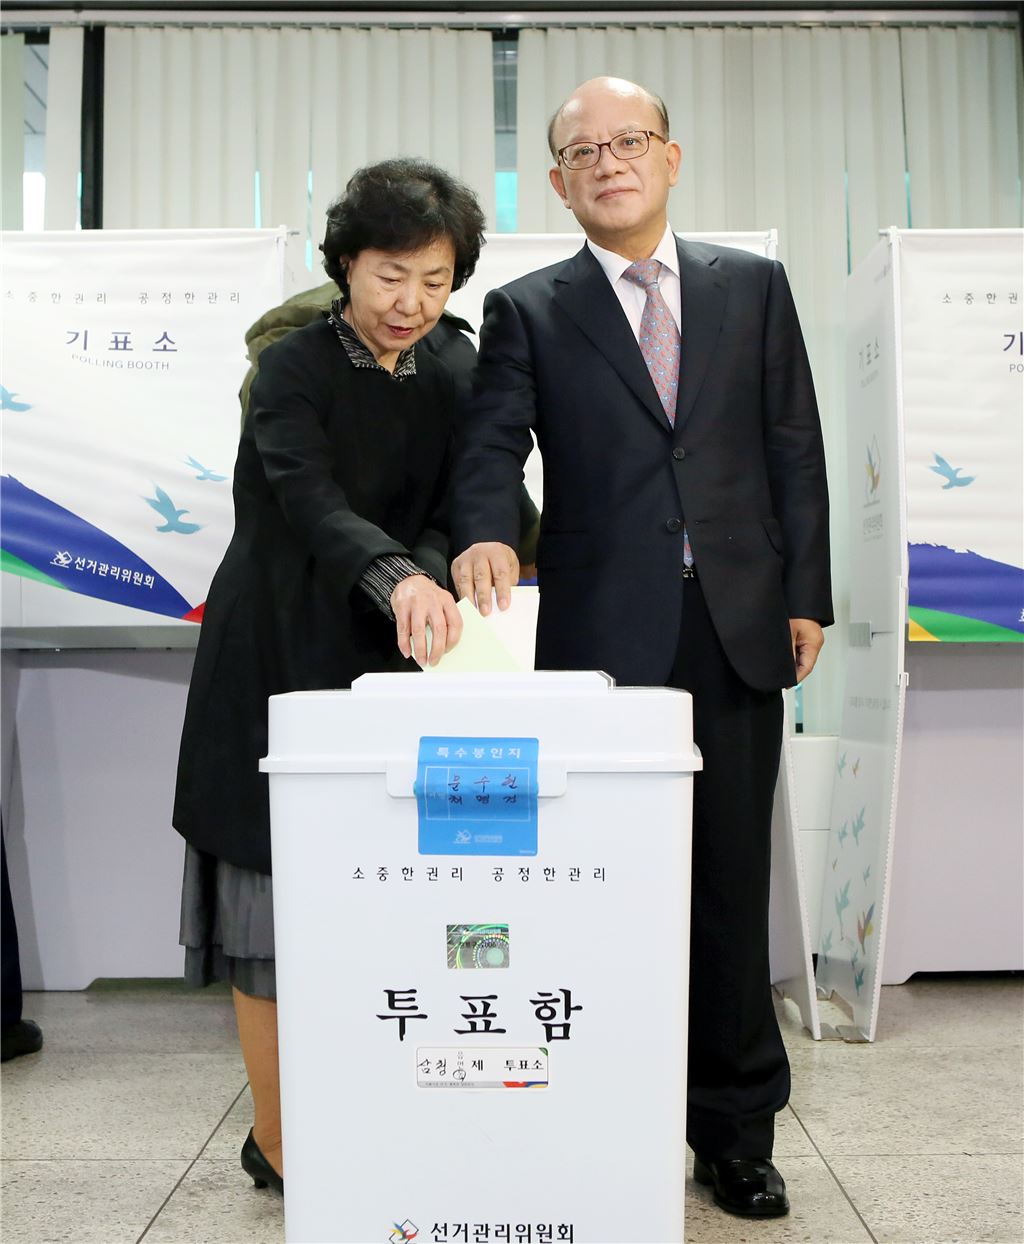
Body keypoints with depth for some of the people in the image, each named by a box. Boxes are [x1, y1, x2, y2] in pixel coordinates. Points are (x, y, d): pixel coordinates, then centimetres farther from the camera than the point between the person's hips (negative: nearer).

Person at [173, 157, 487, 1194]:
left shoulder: (440, 391, 10)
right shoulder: (291, 370, -9)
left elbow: (437, 521, 4)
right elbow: (312, 501, -25)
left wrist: (429, 581, -19)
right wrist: (395, 580, -44)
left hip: (378, 660, 6)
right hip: (276, 659, -5)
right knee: (274, 894, 1)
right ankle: (276, 1142, 15)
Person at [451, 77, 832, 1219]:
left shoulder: (754, 285, 13)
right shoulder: (527, 310, 9)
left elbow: (794, 447, 10)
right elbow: (490, 443, -3)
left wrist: (805, 596, 4)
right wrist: (485, 533, -25)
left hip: (738, 628, 2)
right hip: (603, 637, -1)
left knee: (732, 887, 8)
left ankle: (734, 1128, 24)